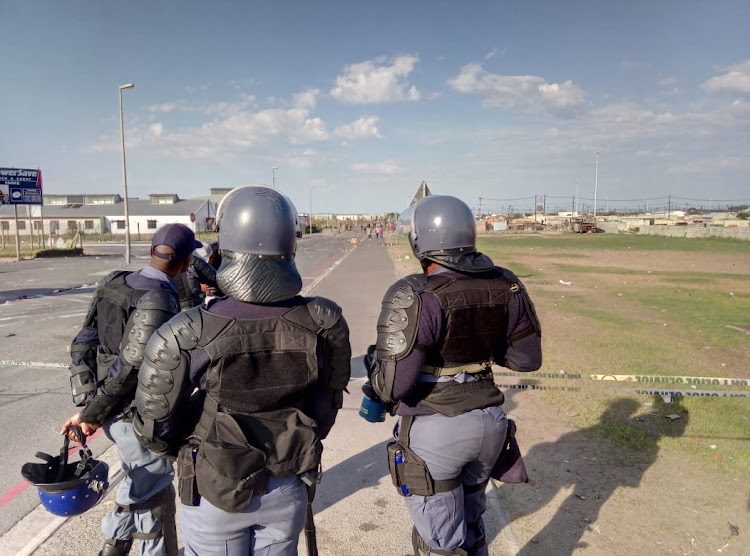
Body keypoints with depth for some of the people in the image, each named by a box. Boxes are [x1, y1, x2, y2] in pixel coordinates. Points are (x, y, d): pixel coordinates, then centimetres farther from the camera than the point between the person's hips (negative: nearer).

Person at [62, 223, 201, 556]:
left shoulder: (114, 285, 1)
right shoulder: (159, 300, -24)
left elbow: (82, 346, 3)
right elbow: (129, 367, -26)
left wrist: (88, 404, 1)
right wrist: (92, 415, -13)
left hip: (114, 413, 9)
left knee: (139, 485, 29)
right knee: (156, 499, 12)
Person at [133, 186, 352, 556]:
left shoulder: (190, 336, -27)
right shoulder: (323, 325, -20)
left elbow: (155, 425, -13)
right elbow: (326, 408, -5)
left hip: (215, 493, -2)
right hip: (287, 489, 2)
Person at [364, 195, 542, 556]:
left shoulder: (415, 296, -22)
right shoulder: (505, 286, -4)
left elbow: (392, 384, -23)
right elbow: (528, 359, 6)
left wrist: (375, 368, -2)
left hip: (434, 431, -6)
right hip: (489, 421, 6)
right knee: (469, 523, 29)